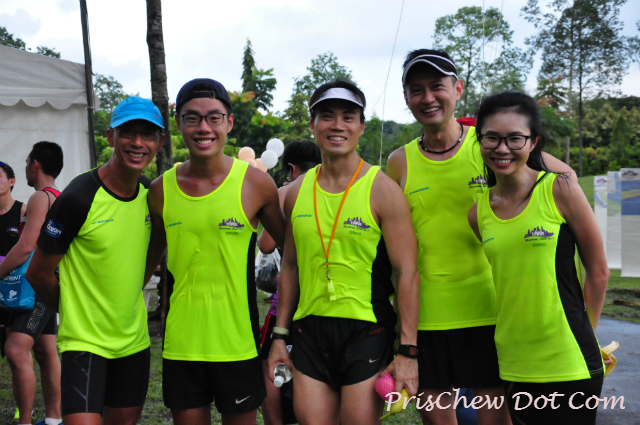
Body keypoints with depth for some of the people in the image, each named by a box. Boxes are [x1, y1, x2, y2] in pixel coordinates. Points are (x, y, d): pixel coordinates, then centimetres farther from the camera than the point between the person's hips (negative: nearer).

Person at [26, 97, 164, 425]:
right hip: (84, 341, -6)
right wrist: (78, 312, 3)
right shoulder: (78, 197, -17)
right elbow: (38, 274, -9)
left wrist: (127, 303, 13)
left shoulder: (151, 194, 2)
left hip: (134, 340, 6)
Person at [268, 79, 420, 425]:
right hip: (309, 330, 4)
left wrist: (408, 351, -12)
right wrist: (279, 335, 11)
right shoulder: (297, 193, 6)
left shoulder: (382, 189, -7)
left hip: (367, 332, -4)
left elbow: (407, 273, -8)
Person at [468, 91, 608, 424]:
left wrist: (583, 335, 3)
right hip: (512, 363, 4)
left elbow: (598, 271, -1)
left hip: (567, 363, -4)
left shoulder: (560, 191, -7)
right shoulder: (479, 212, 4)